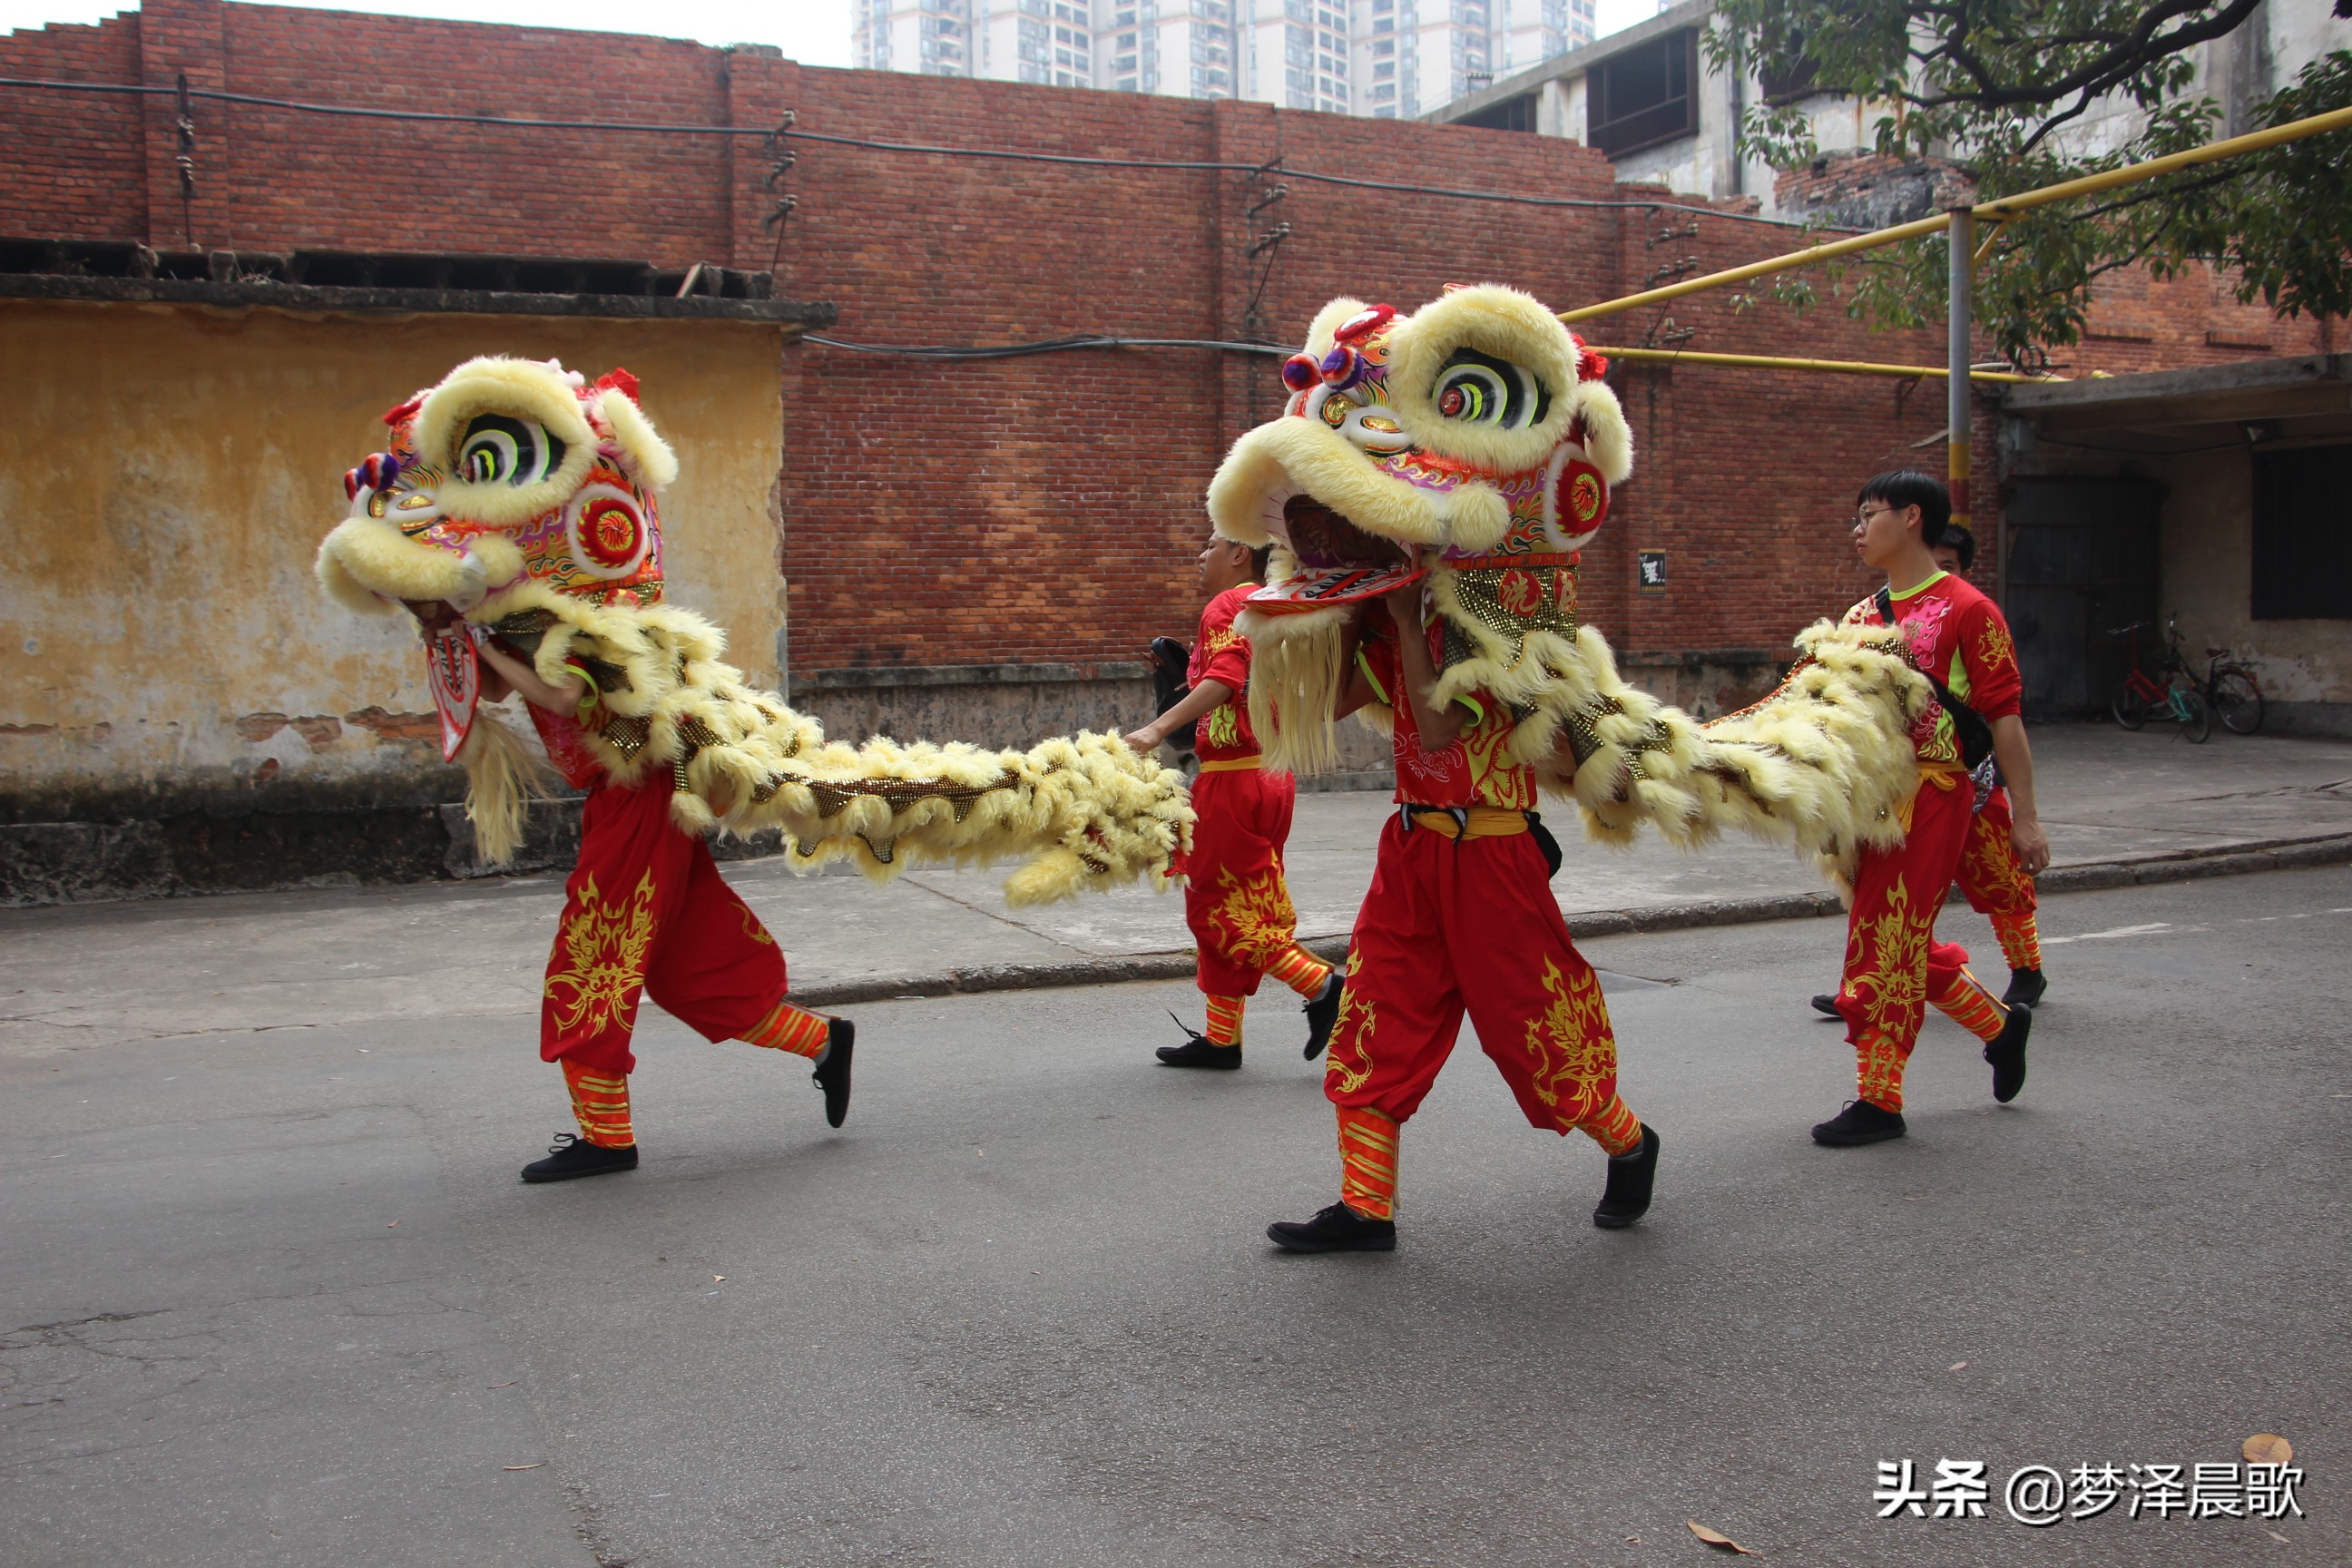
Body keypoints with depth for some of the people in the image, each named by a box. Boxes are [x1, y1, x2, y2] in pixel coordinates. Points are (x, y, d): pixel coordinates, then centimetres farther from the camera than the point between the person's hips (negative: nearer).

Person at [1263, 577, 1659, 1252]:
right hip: (1412, 847, 7)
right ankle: (1365, 1209, 12)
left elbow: (1438, 728, -25)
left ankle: (1629, 1145, 32)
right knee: (1375, 1022, 4)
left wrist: (1407, 620, -21)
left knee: (1529, 1021, 5)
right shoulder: (1398, 619, 7)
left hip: (1488, 856, -7)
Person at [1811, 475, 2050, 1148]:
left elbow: (2004, 716, -8)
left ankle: (1878, 1099, 2)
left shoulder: (1967, 609, -7)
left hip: (1932, 794, -7)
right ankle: (2000, 1022, 36)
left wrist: (2025, 817, -10)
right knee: (1903, 941, 14)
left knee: (1886, 940, -7)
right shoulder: (1860, 617, 13)